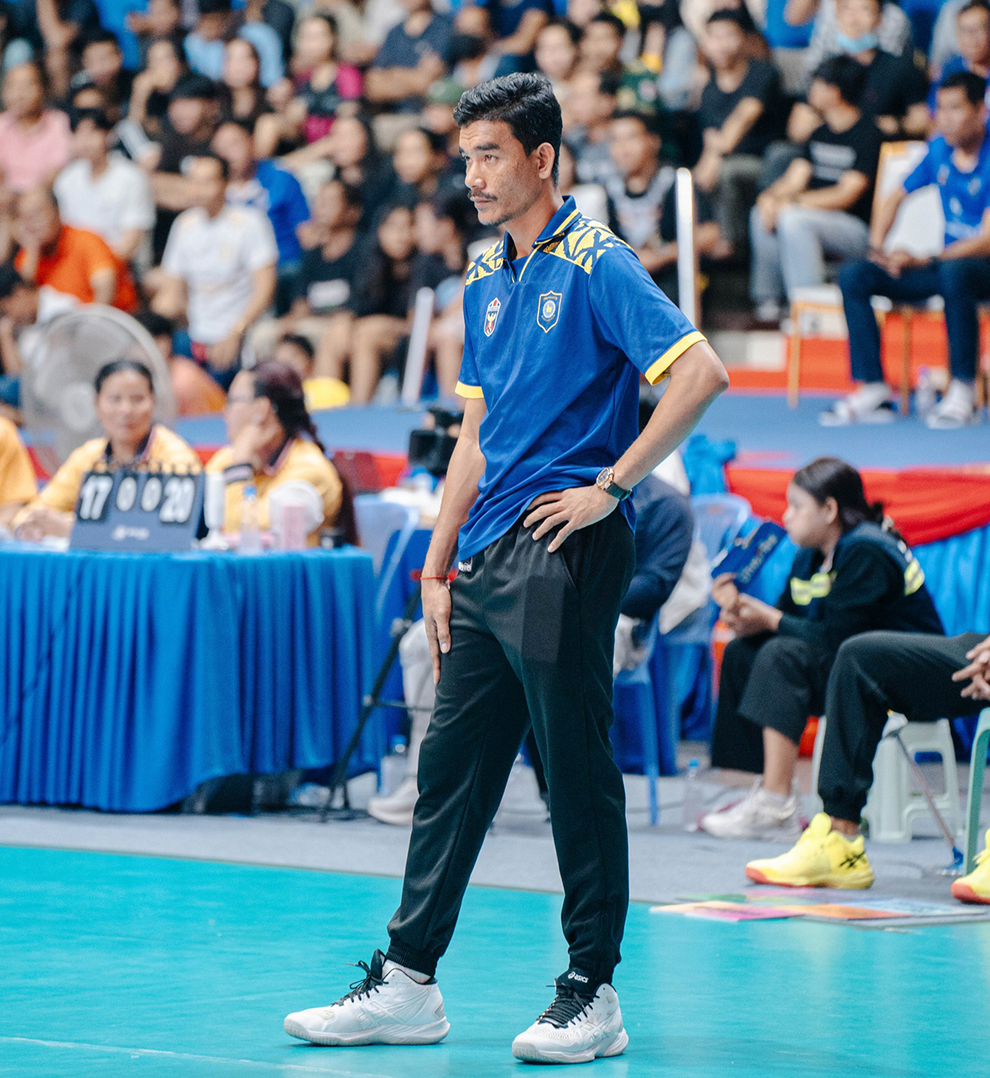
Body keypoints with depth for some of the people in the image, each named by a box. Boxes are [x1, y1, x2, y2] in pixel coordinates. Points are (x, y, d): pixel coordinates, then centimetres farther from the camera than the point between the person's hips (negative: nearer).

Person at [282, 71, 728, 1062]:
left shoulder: (596, 266, -8)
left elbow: (699, 373, -18)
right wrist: (439, 567, 16)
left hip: (565, 552, -8)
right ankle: (407, 984, 13)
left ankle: (592, 995, 3)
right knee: (452, 764, 8)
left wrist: (610, 486, -16)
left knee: (577, 773, -4)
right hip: (486, 559, 8)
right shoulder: (484, 281, 16)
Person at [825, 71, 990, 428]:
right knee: (854, 276, -11)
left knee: (954, 272, -42)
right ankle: (873, 392, -17)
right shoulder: (940, 150, 6)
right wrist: (876, 248, 3)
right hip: (946, 261, 7)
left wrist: (923, 262, -27)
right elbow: (895, 198, 20)